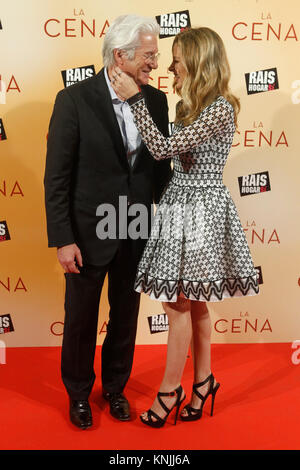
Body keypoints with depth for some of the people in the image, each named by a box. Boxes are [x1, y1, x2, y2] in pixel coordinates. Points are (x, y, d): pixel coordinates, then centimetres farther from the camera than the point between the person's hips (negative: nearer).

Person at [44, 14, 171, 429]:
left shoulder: (156, 100, 0)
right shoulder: (74, 100, -12)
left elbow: (162, 165, 7)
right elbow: (56, 178, -11)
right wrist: (63, 240, -14)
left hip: (137, 233, 4)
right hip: (89, 232, -3)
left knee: (126, 315, 18)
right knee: (80, 319, 14)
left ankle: (115, 387, 42)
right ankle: (79, 393, 39)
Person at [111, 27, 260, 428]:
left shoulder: (220, 109, -16)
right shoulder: (190, 105, 13)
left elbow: (163, 148, -23)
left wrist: (134, 98, -19)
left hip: (200, 212, -9)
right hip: (180, 204, 9)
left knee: (179, 303, 0)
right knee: (192, 302, 14)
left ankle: (170, 390, 17)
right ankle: (203, 380, 29)